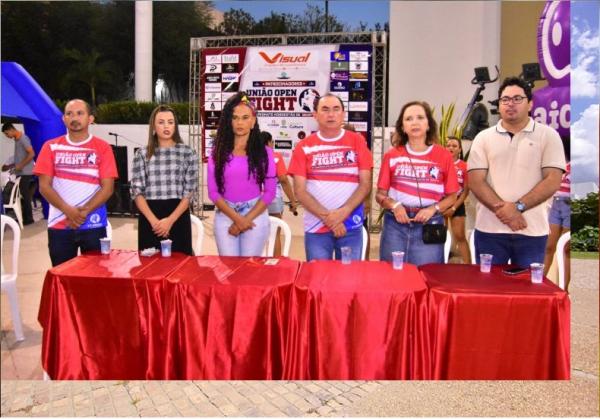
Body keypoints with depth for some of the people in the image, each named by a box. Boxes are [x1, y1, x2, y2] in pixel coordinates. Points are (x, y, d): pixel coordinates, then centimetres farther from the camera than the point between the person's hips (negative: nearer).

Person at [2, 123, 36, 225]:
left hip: (25, 173, -9)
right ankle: (25, 217, 14)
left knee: (24, 195, -6)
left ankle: (28, 218, 0)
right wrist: (9, 166, 19)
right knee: (21, 195, 9)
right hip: (20, 173, 9)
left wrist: (20, 166, -17)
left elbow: (31, 154, -18)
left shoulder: (23, 138, -10)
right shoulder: (17, 140, 18)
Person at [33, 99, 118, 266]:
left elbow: (107, 188, -4)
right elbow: (44, 186, 1)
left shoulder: (102, 148, 1)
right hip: (59, 225, 2)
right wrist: (69, 211, -13)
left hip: (94, 226, -1)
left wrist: (84, 212, -16)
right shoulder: (51, 147, 6)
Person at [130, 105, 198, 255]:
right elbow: (137, 191, 2)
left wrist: (170, 220, -12)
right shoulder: (142, 154, 7)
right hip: (149, 219, 1)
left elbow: (190, 192, -1)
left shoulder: (188, 153, 4)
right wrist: (153, 220, -12)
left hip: (178, 217, -1)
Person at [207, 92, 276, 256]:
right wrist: (236, 218, -11)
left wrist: (247, 219, -11)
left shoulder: (264, 152, 2)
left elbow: (270, 191, -2)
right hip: (225, 217, 1)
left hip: (255, 216, -1)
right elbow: (213, 191, 0)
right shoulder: (218, 152, 4)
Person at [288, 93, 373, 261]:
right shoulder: (304, 147, 2)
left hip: (351, 226, 0)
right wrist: (327, 217, -12)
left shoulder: (357, 141, 3)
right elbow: (299, 190, -3)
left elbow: (365, 184, -1)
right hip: (316, 226, 0)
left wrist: (342, 213, -14)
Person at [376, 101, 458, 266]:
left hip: (429, 224, -1)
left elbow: (452, 196, 6)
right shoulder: (392, 155, 4)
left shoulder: (443, 155, 2)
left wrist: (433, 209, -11)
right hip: (396, 223, 1)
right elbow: (380, 194, 7)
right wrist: (394, 205, -13)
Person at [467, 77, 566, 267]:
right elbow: (475, 181, -1)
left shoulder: (548, 136, 4)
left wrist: (518, 207, -14)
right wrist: (502, 209, -14)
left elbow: (553, 180, -4)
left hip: (532, 231, 0)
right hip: (489, 229, 1)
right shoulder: (484, 138, 7)